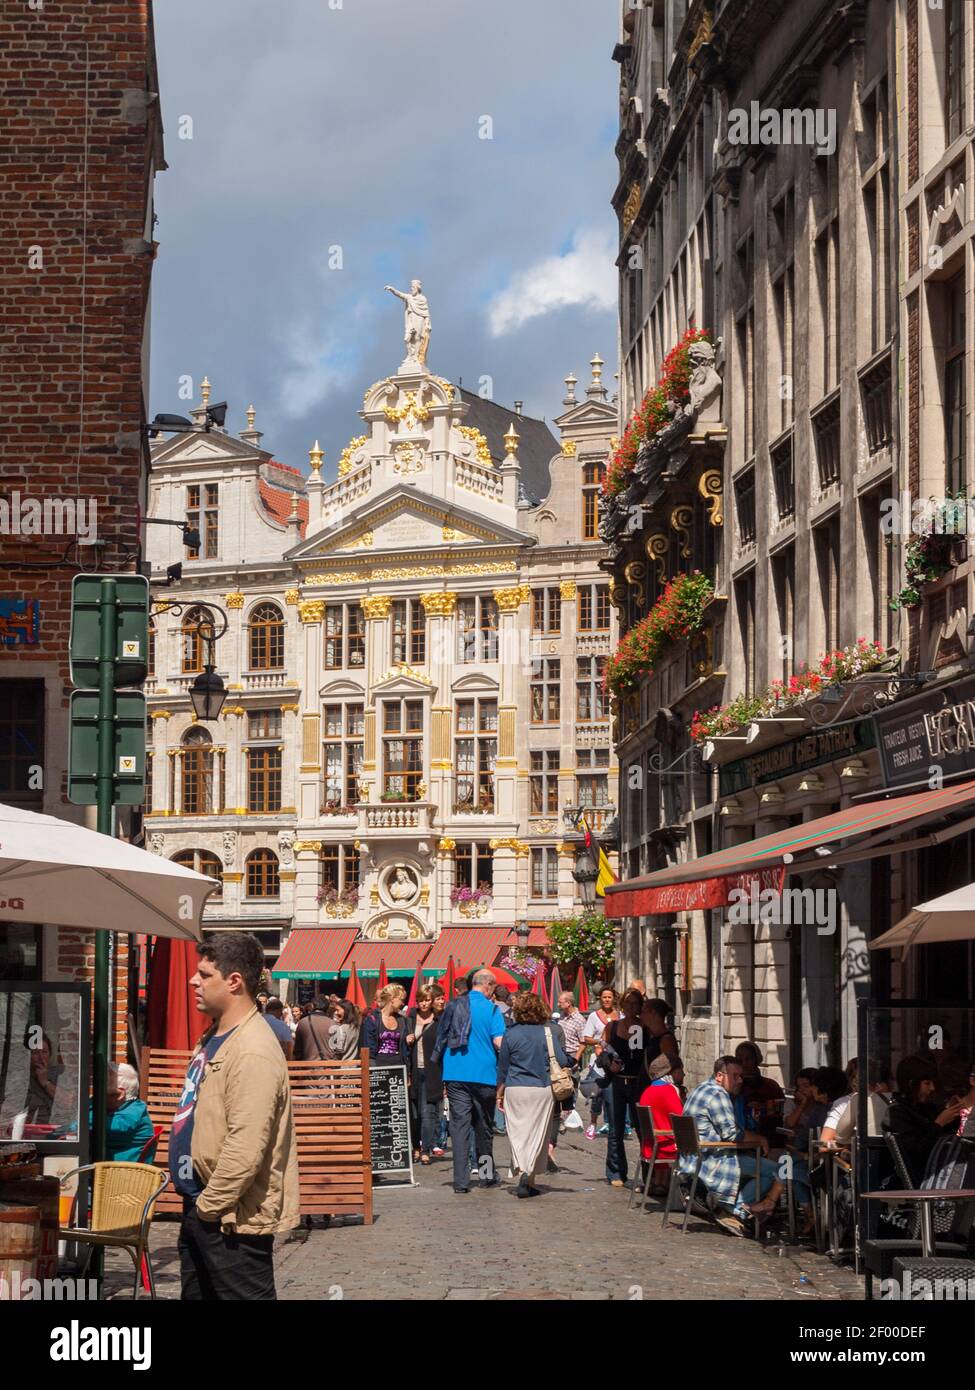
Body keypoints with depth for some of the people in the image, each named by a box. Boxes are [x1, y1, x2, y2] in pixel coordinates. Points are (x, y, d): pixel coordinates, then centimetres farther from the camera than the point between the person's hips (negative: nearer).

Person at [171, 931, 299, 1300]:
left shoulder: (253, 1051, -23)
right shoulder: (215, 1038, 11)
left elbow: (245, 1147, -29)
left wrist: (209, 1205, -20)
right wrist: (196, 1204, 18)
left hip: (231, 1219, -10)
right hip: (201, 1208, 10)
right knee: (196, 1295, 18)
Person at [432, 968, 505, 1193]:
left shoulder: (454, 1006, 7)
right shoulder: (491, 1009, -5)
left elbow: (442, 1039, 13)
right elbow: (499, 1042, -14)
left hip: (455, 1074, 2)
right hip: (484, 1075, -2)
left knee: (459, 1125, 0)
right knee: (483, 1126, 12)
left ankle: (461, 1180, -6)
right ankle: (486, 1175, 23)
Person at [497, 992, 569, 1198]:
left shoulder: (511, 1034, -1)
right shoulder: (549, 1031, -3)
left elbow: (503, 1067, 5)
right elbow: (562, 1061, -4)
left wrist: (500, 1094, 15)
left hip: (515, 1090, 0)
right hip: (543, 1089, 0)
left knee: (517, 1132, 3)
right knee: (537, 1134, 7)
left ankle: (522, 1171, -19)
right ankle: (529, 1179, 4)